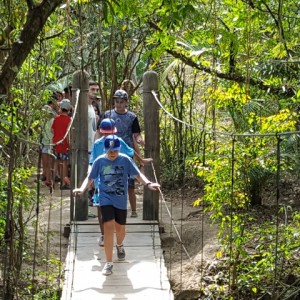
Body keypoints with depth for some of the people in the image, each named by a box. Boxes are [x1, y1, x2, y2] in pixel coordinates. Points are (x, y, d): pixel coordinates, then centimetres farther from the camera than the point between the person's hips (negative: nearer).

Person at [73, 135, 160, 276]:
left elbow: (137, 174, -5)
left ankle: (119, 246, 51)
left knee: (120, 228, 13)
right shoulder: (99, 161, -6)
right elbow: (90, 178, 0)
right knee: (108, 226, -16)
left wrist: (148, 184, -22)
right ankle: (108, 263, -10)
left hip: (121, 200, 1)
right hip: (106, 199, -1)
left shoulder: (125, 160, -7)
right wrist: (82, 189, -18)